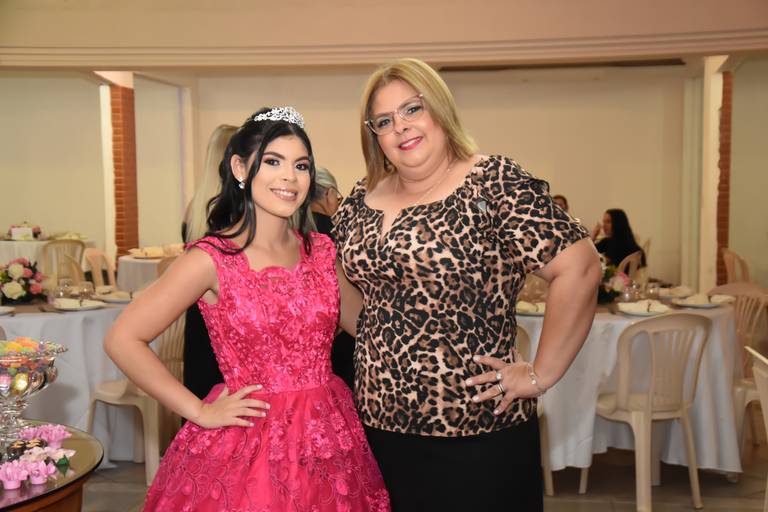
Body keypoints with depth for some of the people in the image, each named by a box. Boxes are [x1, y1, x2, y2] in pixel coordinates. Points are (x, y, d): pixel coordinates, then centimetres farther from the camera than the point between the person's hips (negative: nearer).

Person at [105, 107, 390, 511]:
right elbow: (122, 340, -12)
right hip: (248, 443, -5)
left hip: (330, 436, 5)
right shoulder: (212, 259, -12)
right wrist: (200, 412, -12)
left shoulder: (321, 250, 3)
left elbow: (365, 324, 14)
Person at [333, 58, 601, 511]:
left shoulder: (495, 185, -12)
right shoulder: (362, 200, 5)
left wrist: (541, 375, -15)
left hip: (478, 436, -5)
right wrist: (373, 351, 9)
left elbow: (580, 268, -18)